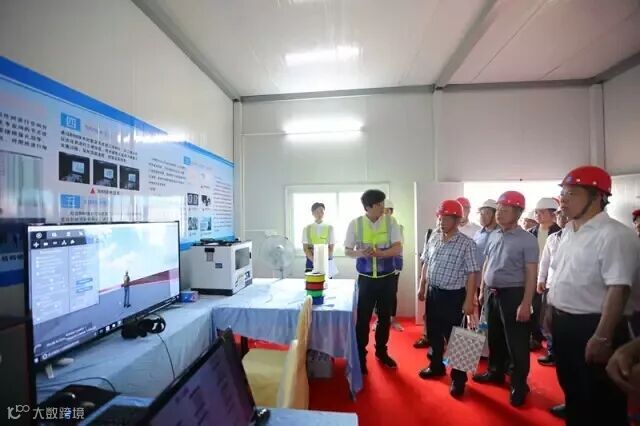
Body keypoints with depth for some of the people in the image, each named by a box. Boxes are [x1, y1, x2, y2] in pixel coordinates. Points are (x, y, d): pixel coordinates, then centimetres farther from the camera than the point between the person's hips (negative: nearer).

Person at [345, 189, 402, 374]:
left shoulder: (390, 222, -6)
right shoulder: (355, 224, -8)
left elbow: (398, 249, -11)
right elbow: (348, 251, -3)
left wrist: (379, 253, -28)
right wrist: (360, 253, -25)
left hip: (387, 278, 2)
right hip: (366, 278, -1)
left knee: (385, 317, 16)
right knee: (363, 318, 5)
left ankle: (381, 352, 38)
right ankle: (360, 356, 26)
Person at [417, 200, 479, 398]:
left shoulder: (467, 244, -13)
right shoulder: (433, 239, 3)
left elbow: (471, 274, -13)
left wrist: (469, 301, -14)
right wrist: (422, 287, 14)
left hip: (453, 296, -6)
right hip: (433, 292, 6)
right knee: (433, 333, 18)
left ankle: (458, 377, 26)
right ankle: (436, 366, 40)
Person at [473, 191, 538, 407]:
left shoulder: (527, 240, -11)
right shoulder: (494, 236, 6)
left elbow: (531, 275, -13)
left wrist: (526, 304, -17)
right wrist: (482, 290, 13)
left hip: (513, 295, -6)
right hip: (492, 294, 6)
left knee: (516, 342, 6)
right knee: (494, 336, 19)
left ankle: (519, 385, 24)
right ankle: (495, 372, 37)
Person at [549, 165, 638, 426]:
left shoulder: (614, 235, -18)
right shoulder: (568, 231, 7)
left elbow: (618, 289, -23)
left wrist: (602, 337, -24)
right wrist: (552, 313, 15)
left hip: (592, 327, -7)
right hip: (563, 323, 7)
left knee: (601, 403, 12)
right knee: (572, 390, 24)